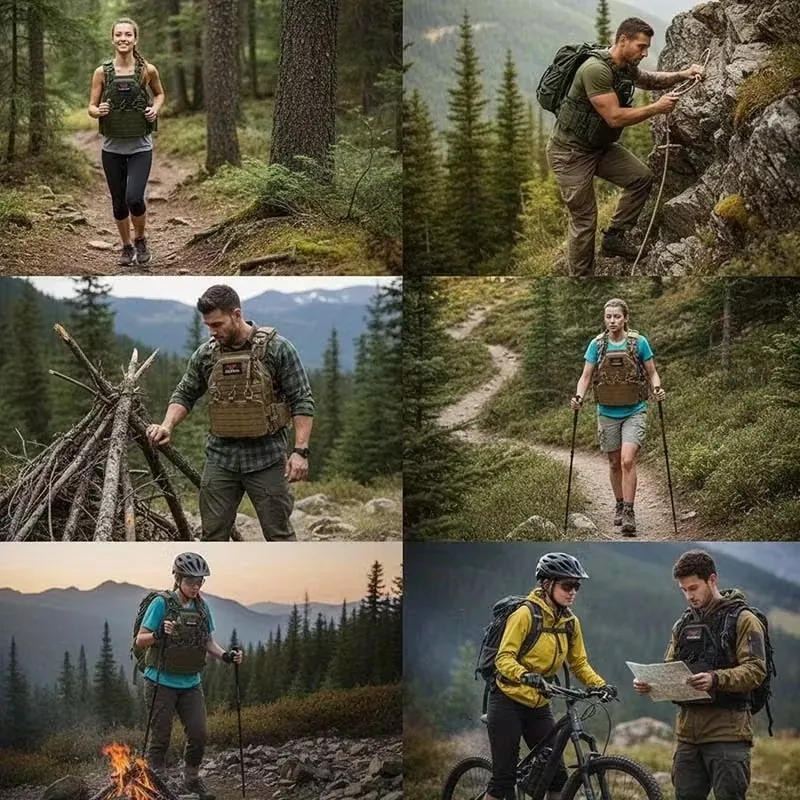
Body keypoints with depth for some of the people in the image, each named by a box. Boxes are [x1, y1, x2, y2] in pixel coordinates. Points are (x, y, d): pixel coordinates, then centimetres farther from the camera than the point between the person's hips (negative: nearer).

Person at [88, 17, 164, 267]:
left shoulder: (147, 70, -3)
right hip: (112, 148, 2)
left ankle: (141, 240, 10)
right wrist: (99, 111, -21)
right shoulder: (102, 72, -2)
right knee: (118, 203, 9)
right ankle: (126, 247, 30)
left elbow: (159, 94, 16)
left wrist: (155, 109, -5)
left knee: (134, 198, -17)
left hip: (140, 147, -2)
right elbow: (91, 108, 2)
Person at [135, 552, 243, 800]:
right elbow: (140, 640, -11)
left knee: (198, 734, 3)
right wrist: (160, 634, -31)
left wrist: (226, 655, -6)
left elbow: (208, 642, 12)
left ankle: (192, 780, 23)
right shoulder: (161, 603, -12)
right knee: (160, 737, -1)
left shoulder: (202, 607, 5)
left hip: (190, 684, 5)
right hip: (161, 683, -5)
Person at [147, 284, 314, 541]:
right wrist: (167, 426, -5)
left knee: (279, 534, 1)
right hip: (220, 458, 4)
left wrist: (300, 451, -16)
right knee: (212, 535, 6)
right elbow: (184, 395, 14)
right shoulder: (205, 354, 4)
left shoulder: (276, 348, -9)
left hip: (267, 459, -4)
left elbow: (302, 402, -9)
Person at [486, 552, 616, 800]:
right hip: (509, 701, -6)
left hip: (539, 705, 6)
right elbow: (504, 658, -21)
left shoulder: (570, 622, 4)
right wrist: (525, 675, -41)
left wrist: (601, 685, -10)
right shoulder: (526, 614, -15)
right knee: (504, 775, -6)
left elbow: (579, 663, 9)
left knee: (557, 774, -2)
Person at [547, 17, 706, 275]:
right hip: (570, 151, -9)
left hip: (599, 146, 9)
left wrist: (682, 75, 3)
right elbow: (615, 117, -29)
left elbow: (651, 80, 22)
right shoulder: (596, 69, -28)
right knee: (584, 218, -6)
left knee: (642, 177, 0)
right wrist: (656, 108, -21)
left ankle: (614, 237, 10)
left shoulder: (626, 68, 2)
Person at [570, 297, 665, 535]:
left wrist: (657, 388, -17)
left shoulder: (639, 342, -5)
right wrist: (578, 396, -16)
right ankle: (620, 505, 32)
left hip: (634, 412, -3)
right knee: (614, 463, 13)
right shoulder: (597, 345, -1)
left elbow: (652, 373, 4)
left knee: (627, 461, -17)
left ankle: (629, 513, -15)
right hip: (607, 413, 3)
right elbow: (586, 376, 2)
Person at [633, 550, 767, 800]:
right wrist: (649, 683, -3)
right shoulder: (683, 625, 18)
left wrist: (716, 679, -30)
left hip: (727, 732, -6)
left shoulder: (742, 620, -3)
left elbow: (755, 670, -13)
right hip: (688, 731, 6)